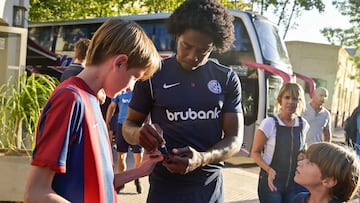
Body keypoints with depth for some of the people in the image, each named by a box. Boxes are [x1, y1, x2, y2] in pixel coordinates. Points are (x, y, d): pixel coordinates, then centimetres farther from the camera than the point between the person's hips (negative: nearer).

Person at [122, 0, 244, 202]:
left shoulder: (227, 79, -1)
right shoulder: (154, 75, -5)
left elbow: (235, 138, -4)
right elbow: (129, 125, 3)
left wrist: (202, 159, -23)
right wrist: (139, 133, -21)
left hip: (211, 186, 2)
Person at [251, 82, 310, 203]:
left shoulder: (303, 124, 0)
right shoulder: (269, 123, -14)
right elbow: (255, 152, -7)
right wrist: (269, 170, -22)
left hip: (294, 183, 4)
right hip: (271, 181, -4)